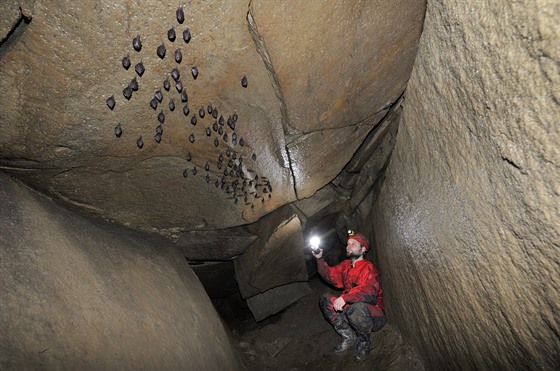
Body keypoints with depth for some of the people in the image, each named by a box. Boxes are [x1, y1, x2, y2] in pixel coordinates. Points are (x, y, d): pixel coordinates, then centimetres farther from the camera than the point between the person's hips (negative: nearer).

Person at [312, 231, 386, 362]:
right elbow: (330, 274, 7)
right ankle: (348, 336, 2)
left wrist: (344, 298, -44)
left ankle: (364, 342, -7)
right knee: (326, 299, -5)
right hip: (350, 309, 7)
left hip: (373, 315, -7)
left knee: (356, 308, -39)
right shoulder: (346, 265, 7)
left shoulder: (368, 267, -19)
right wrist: (320, 259, -7)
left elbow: (369, 291, -35)